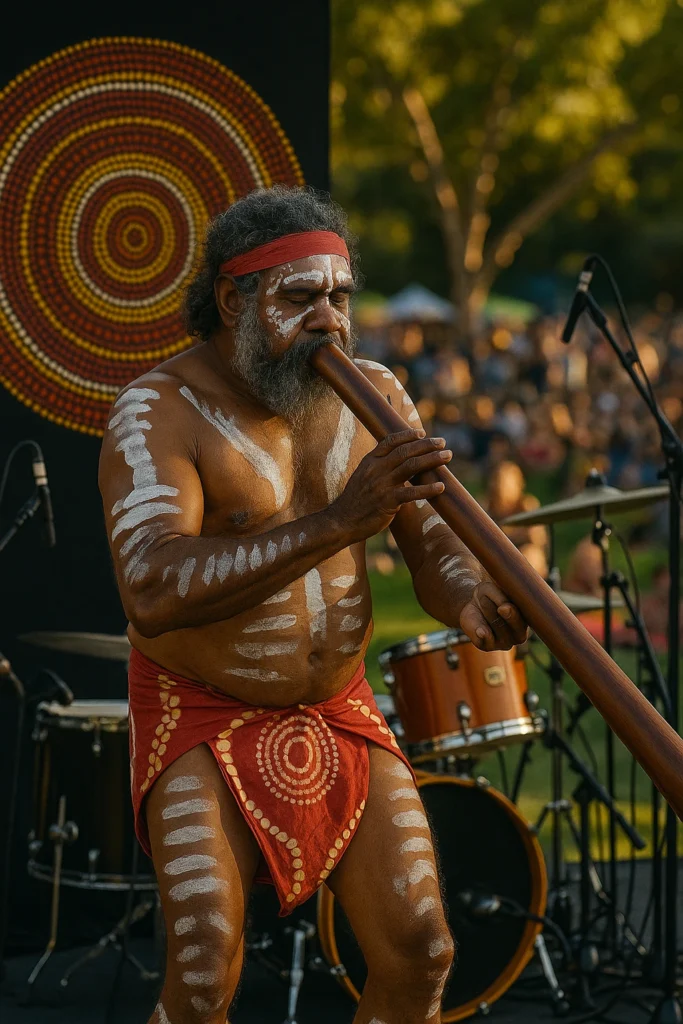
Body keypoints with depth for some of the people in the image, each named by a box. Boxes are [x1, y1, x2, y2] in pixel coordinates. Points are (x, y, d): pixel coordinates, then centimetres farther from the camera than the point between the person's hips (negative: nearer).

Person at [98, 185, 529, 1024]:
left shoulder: (373, 396, -1)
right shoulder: (160, 411, -20)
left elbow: (432, 548, -3)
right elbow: (151, 593, -35)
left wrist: (472, 600, -29)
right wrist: (335, 523, -44)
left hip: (339, 715, 5)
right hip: (203, 721, -5)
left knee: (419, 953, -2)